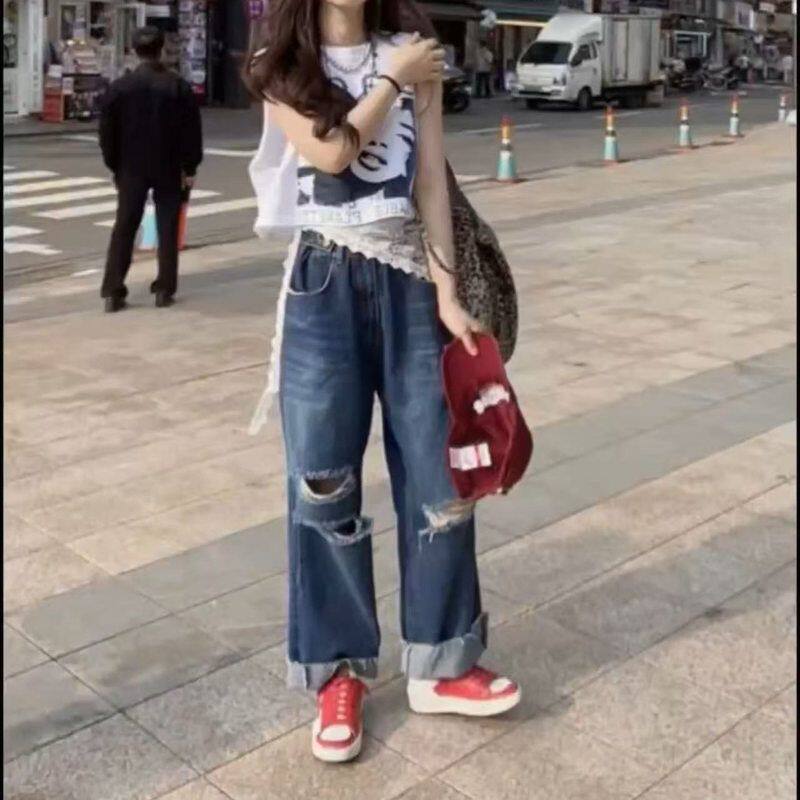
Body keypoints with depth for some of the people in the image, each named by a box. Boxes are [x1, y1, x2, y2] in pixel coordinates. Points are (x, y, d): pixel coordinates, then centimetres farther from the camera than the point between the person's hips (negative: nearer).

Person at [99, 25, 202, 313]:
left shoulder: (119, 87, -2)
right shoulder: (179, 87, -5)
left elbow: (108, 132, 1)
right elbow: (191, 131, -5)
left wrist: (114, 165, 11)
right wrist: (190, 167, 1)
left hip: (131, 168, 1)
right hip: (170, 168, -1)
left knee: (124, 229, 6)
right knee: (167, 229, 6)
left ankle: (113, 291, 2)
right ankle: (164, 289, 7)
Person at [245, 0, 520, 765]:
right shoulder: (281, 65, 5)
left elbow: (431, 181, 2)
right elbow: (329, 151, -13)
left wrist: (446, 293, -4)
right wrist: (393, 78, -3)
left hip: (406, 282, 2)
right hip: (323, 287, -1)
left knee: (437, 479, 3)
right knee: (323, 488, 3)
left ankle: (439, 666, 20)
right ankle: (339, 671, 19)